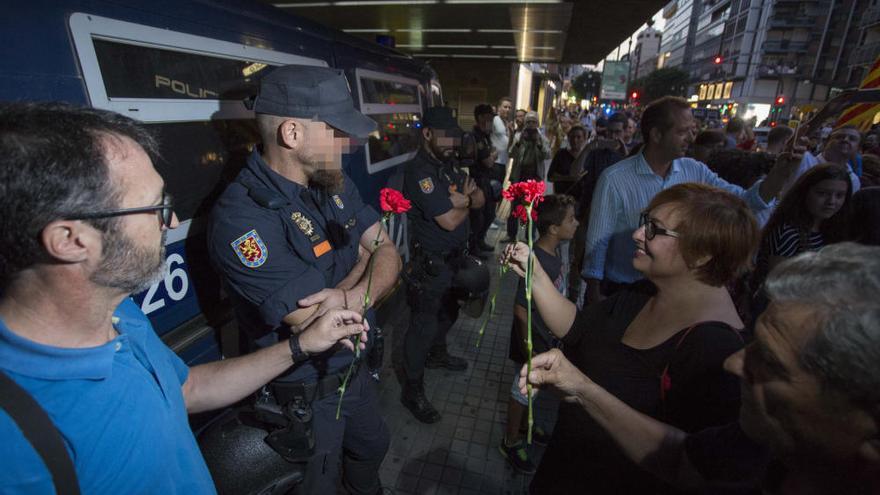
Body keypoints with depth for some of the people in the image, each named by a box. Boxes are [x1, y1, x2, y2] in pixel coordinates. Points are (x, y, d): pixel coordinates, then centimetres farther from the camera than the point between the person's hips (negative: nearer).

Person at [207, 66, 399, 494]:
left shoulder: (335, 184, -4)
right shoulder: (241, 217, -30)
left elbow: (388, 255, -7)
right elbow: (319, 322, -31)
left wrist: (350, 296, -28)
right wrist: (361, 259, -14)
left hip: (355, 368, 7)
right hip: (303, 396, -7)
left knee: (374, 447, 32)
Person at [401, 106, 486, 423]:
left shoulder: (447, 164, 7)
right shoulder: (419, 172, -22)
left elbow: (480, 200, 5)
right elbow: (449, 220, -26)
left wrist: (463, 199, -17)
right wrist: (466, 200, -6)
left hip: (454, 258, 9)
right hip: (431, 264, -9)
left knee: (448, 313, 26)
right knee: (423, 325, 3)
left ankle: (437, 355, 51)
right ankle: (413, 391, 20)